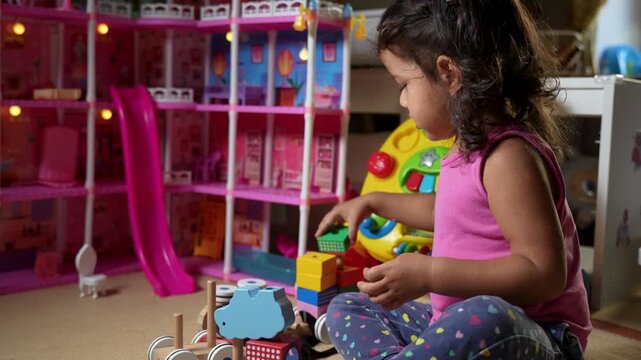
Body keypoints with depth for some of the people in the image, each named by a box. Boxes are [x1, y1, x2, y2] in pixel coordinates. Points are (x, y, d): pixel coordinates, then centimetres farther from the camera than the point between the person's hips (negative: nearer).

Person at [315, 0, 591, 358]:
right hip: (461, 321, 10)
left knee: (485, 317, -44)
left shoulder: (508, 156, -20)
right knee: (347, 308, 10)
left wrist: (429, 273, -27)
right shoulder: (471, 148, 9)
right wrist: (374, 202, 38)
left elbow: (544, 273, -26)